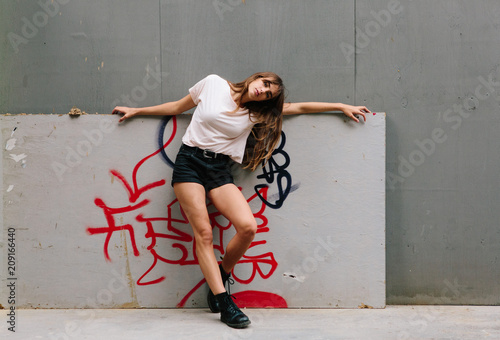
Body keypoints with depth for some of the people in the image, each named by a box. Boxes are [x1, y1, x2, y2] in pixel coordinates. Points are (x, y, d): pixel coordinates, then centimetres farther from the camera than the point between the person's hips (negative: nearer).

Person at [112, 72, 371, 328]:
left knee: (248, 227, -18)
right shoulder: (213, 84, 3)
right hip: (189, 163, -3)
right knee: (204, 233, -14)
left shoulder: (257, 114, 9)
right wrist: (136, 111, 19)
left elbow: (302, 107, 13)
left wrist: (343, 107, 13)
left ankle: (219, 278, 7)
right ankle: (224, 303, -13)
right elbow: (179, 107, 14)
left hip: (219, 170, 3)